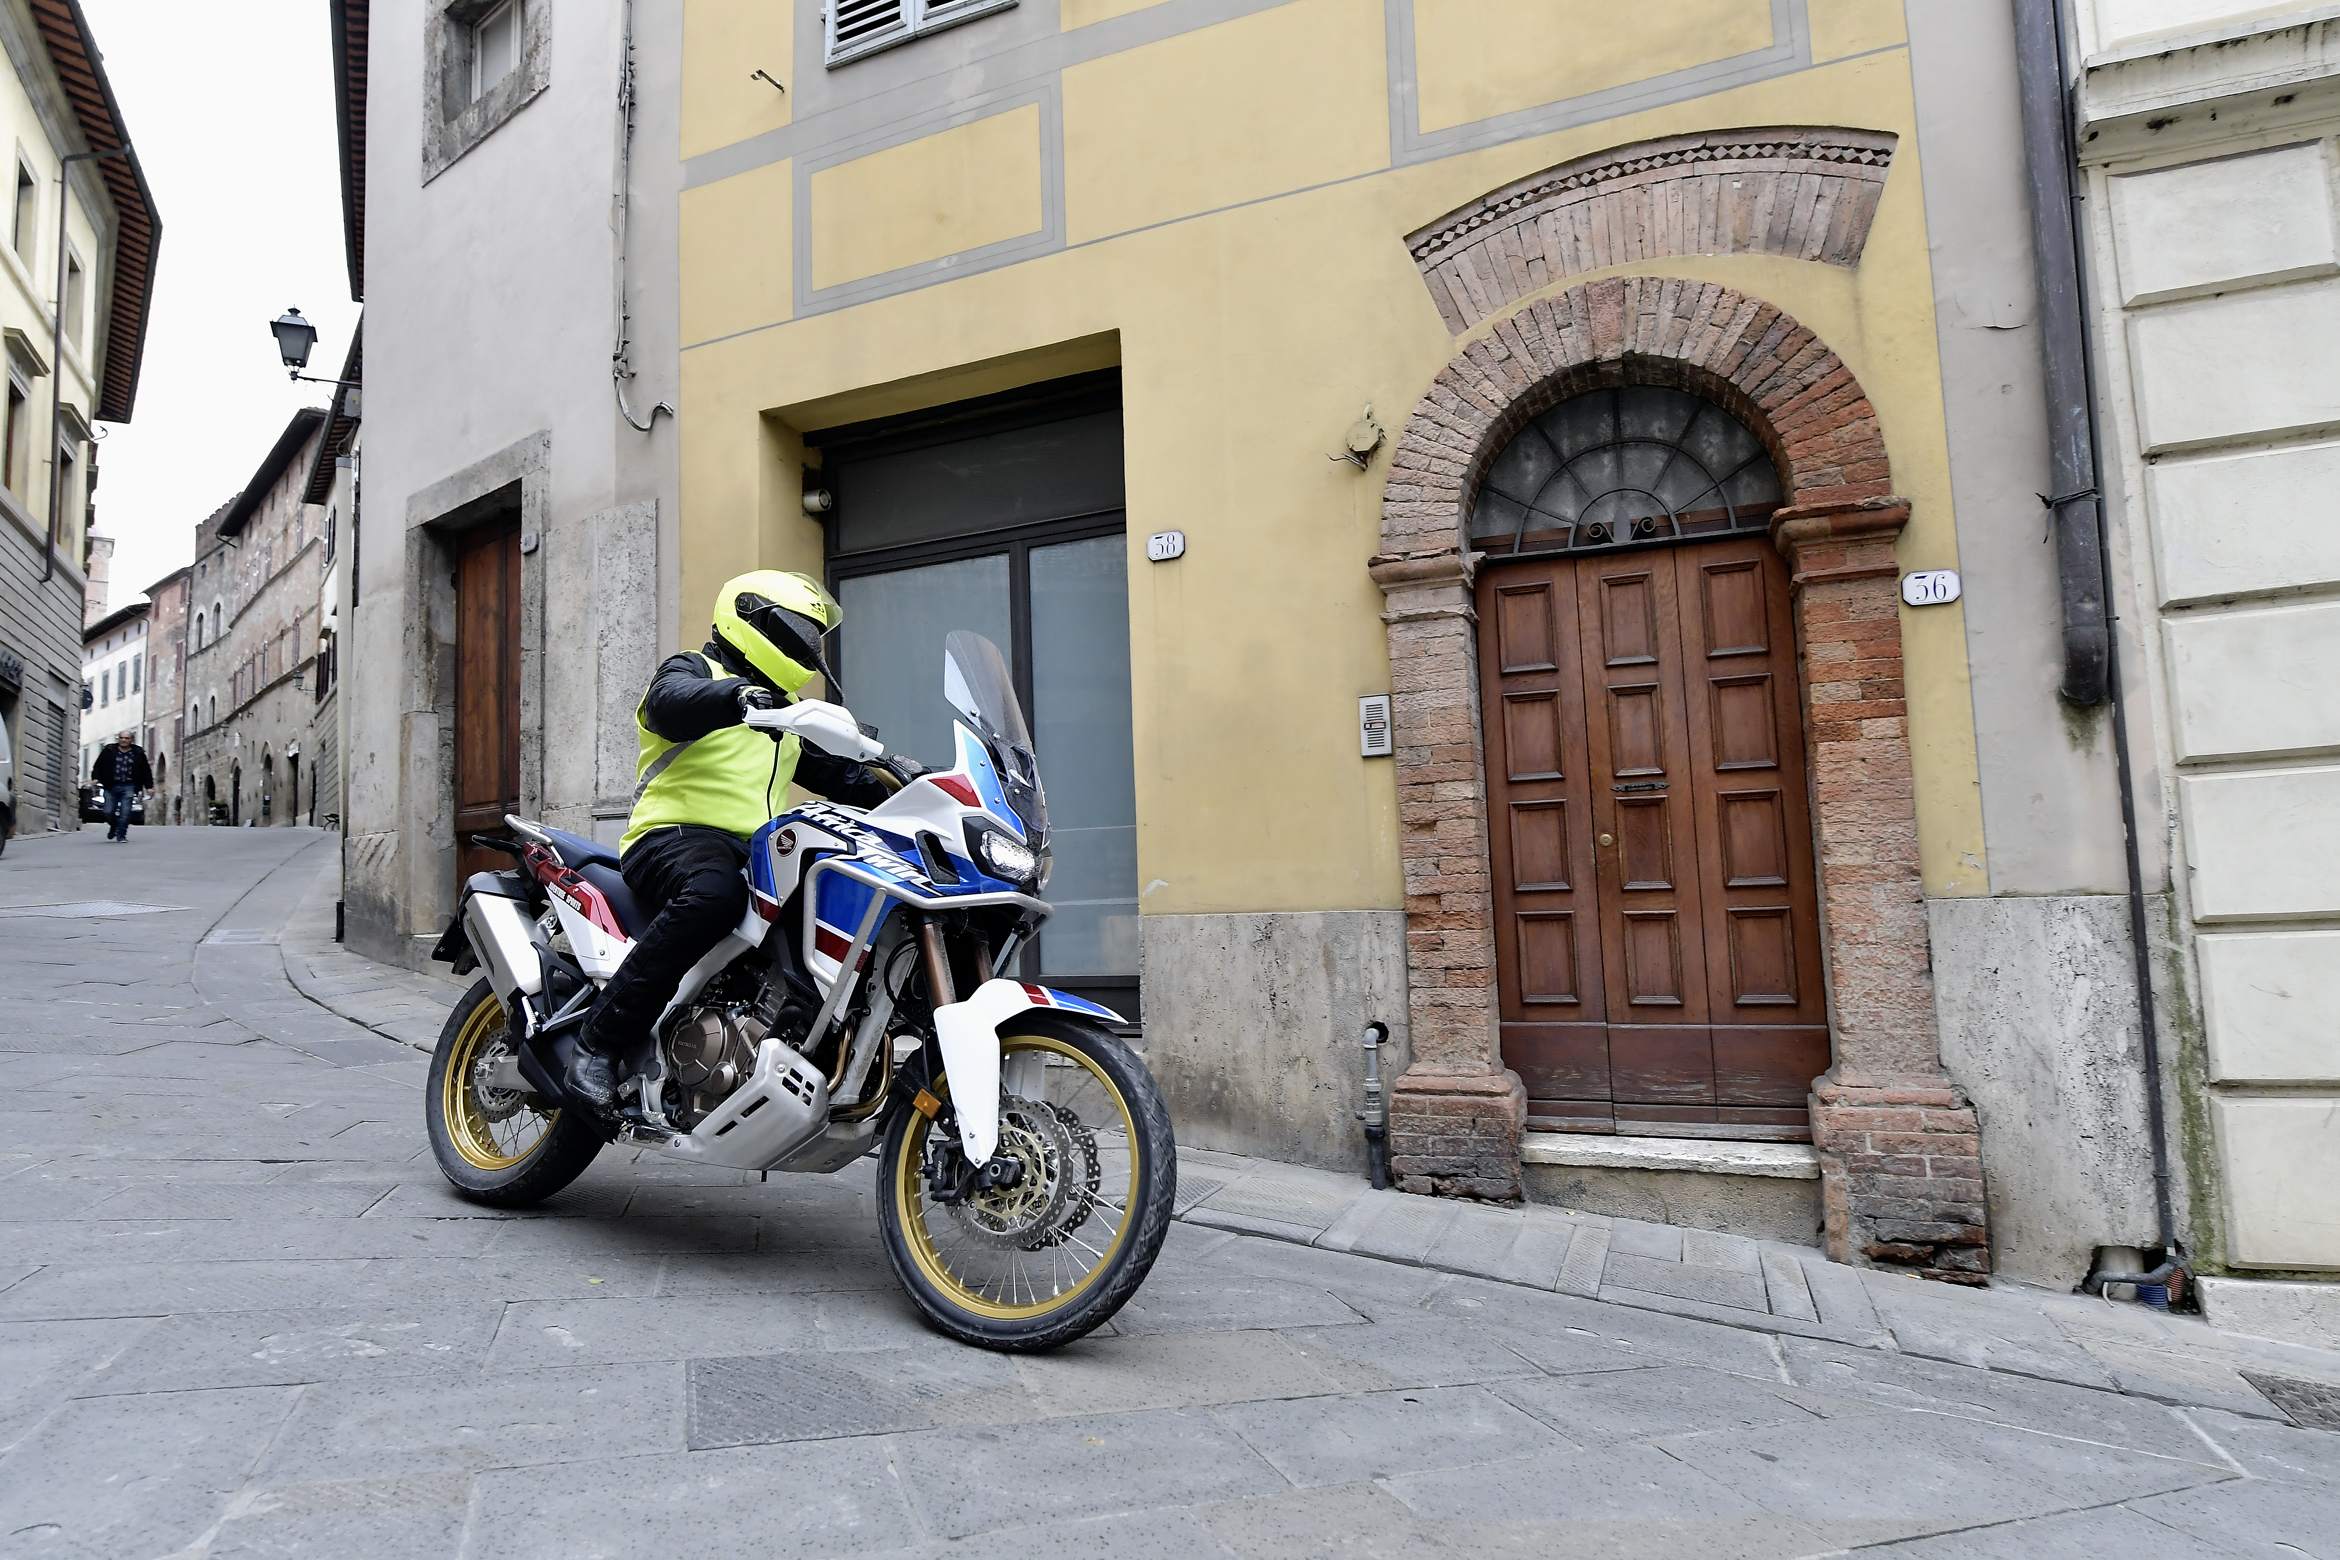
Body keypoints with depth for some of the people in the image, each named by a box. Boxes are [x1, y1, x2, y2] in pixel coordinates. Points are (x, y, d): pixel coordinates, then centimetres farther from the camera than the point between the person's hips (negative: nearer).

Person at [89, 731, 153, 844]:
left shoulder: (138, 753, 7)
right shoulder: (108, 751, 6)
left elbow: (146, 771, 10)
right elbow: (98, 766, 8)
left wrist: (149, 786, 4)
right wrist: (95, 778, -7)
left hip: (128, 787, -1)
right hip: (111, 786, 1)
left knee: (125, 812, -9)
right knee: (108, 812, -1)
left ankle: (121, 834, 0)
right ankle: (113, 827, 30)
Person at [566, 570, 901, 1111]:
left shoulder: (787, 708, 28)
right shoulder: (691, 670, 3)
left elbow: (829, 769, 29)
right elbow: (671, 704, -21)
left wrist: (884, 787, 9)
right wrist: (736, 695, -42)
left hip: (760, 852, 8)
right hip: (675, 837, -7)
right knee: (714, 891, -40)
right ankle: (599, 1043, -31)